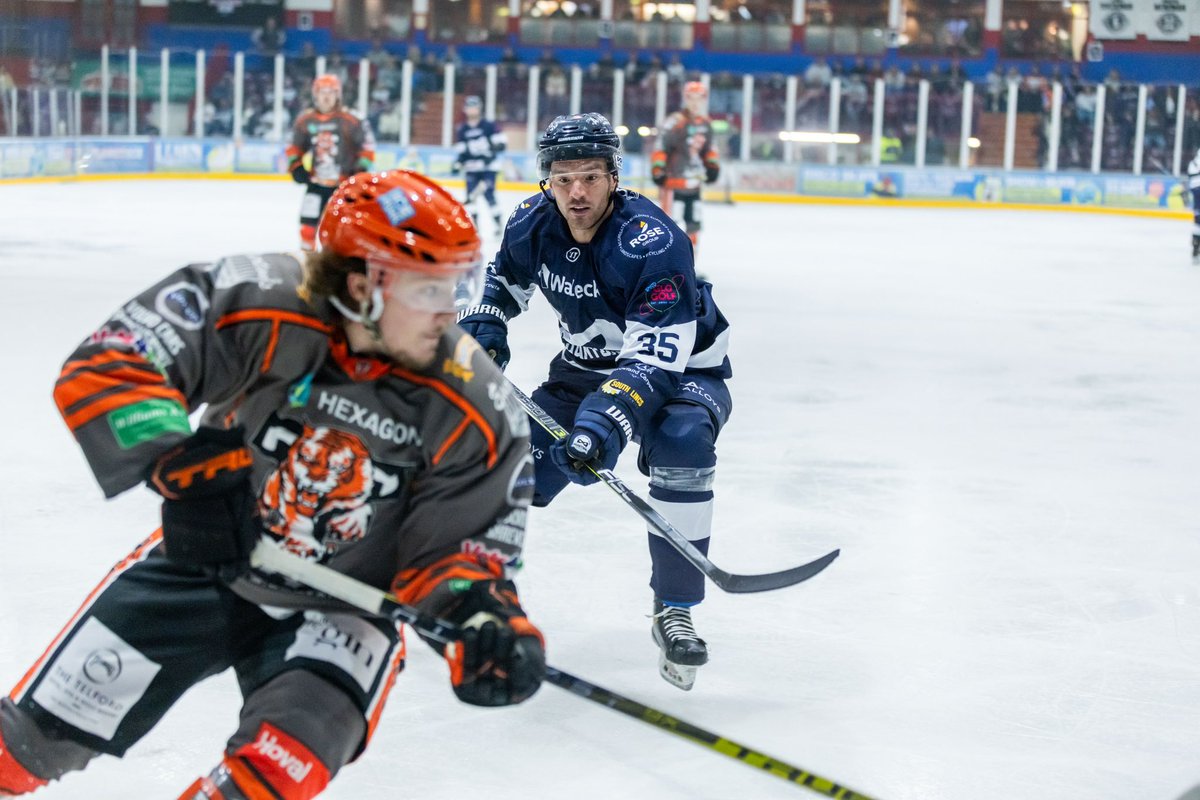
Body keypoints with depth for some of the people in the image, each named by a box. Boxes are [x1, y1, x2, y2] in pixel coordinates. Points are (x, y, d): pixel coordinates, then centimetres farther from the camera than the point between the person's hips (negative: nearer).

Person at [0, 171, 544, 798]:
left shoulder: (473, 413, -19)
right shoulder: (257, 306, -24)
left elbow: (450, 548, -12)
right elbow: (103, 368, -28)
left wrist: (486, 617, -33)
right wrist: (181, 463, -42)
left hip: (339, 608, 0)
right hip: (201, 567, 0)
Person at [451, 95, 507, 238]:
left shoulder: (488, 125, -5)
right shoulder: (462, 130, 8)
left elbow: (501, 140, -6)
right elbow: (461, 150, 11)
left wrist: (496, 147, -25)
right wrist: (457, 164, -2)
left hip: (489, 166, -4)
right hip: (472, 167, 4)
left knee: (489, 195, -10)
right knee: (471, 195, -4)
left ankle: (498, 224, 1)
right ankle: (473, 225, 4)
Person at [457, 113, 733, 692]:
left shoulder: (652, 242, -32)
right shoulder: (532, 223, -12)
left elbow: (656, 356, -39)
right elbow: (505, 279, 12)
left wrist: (611, 417, -53)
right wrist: (484, 326, -7)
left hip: (683, 367, -5)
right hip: (587, 366, 6)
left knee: (681, 442, -36)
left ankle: (674, 611, -21)